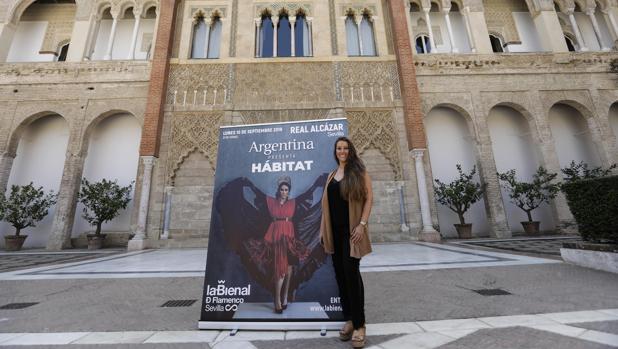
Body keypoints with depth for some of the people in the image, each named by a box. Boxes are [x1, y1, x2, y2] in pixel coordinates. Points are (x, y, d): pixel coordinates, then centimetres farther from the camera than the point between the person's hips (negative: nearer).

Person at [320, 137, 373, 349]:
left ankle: (359, 324, 11)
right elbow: (326, 204, 14)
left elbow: (369, 198, -5)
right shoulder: (331, 176, 15)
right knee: (340, 274, 9)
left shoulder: (359, 172, 2)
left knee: (351, 273, -5)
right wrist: (322, 229, 11)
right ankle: (349, 319, 24)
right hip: (334, 231, 5)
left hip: (351, 230, -5)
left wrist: (362, 224, -15)